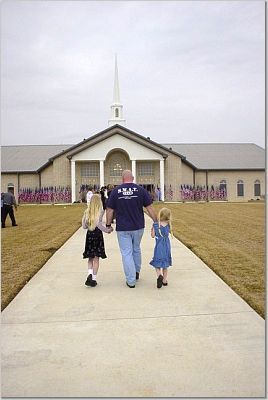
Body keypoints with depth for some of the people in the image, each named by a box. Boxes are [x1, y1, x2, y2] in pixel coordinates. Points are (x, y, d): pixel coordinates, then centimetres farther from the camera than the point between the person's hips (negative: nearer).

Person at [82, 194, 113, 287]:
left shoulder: (87, 212, 4)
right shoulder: (100, 211, -8)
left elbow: (84, 226, 6)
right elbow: (99, 224, -20)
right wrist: (107, 230, -9)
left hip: (89, 234, 4)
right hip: (97, 234, -4)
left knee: (90, 258, 13)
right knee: (96, 258, 3)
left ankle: (90, 274, -7)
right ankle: (94, 278, 6)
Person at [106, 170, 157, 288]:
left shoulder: (116, 191, -4)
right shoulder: (140, 189, -3)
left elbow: (110, 210, -1)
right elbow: (149, 208, -3)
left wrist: (108, 225, 10)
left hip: (122, 228, -2)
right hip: (138, 227, 2)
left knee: (126, 253, 5)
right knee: (136, 249, 23)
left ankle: (131, 280, 7)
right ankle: (137, 272, 37)